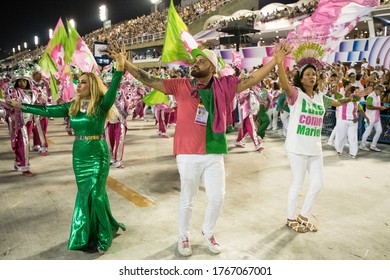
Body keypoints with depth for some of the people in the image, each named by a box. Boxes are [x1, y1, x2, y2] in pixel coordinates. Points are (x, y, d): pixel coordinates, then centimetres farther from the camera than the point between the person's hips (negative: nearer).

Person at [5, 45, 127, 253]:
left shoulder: (101, 105, -11)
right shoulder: (72, 106, 5)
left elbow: (112, 91, -29)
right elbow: (47, 110, 11)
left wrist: (119, 68, -43)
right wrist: (21, 106, 13)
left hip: (97, 154, -6)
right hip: (79, 154, 6)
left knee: (92, 194, -4)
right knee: (87, 193, 12)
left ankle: (100, 236, 14)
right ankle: (97, 232, 30)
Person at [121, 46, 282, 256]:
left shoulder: (224, 86, 2)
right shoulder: (181, 85, -2)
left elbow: (252, 80, 4)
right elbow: (150, 81, -3)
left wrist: (275, 60, 0)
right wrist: (125, 64, -8)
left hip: (214, 154, 2)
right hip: (188, 154, -2)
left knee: (217, 197, 12)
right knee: (187, 199, 12)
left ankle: (208, 232, 39)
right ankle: (183, 236, 36)